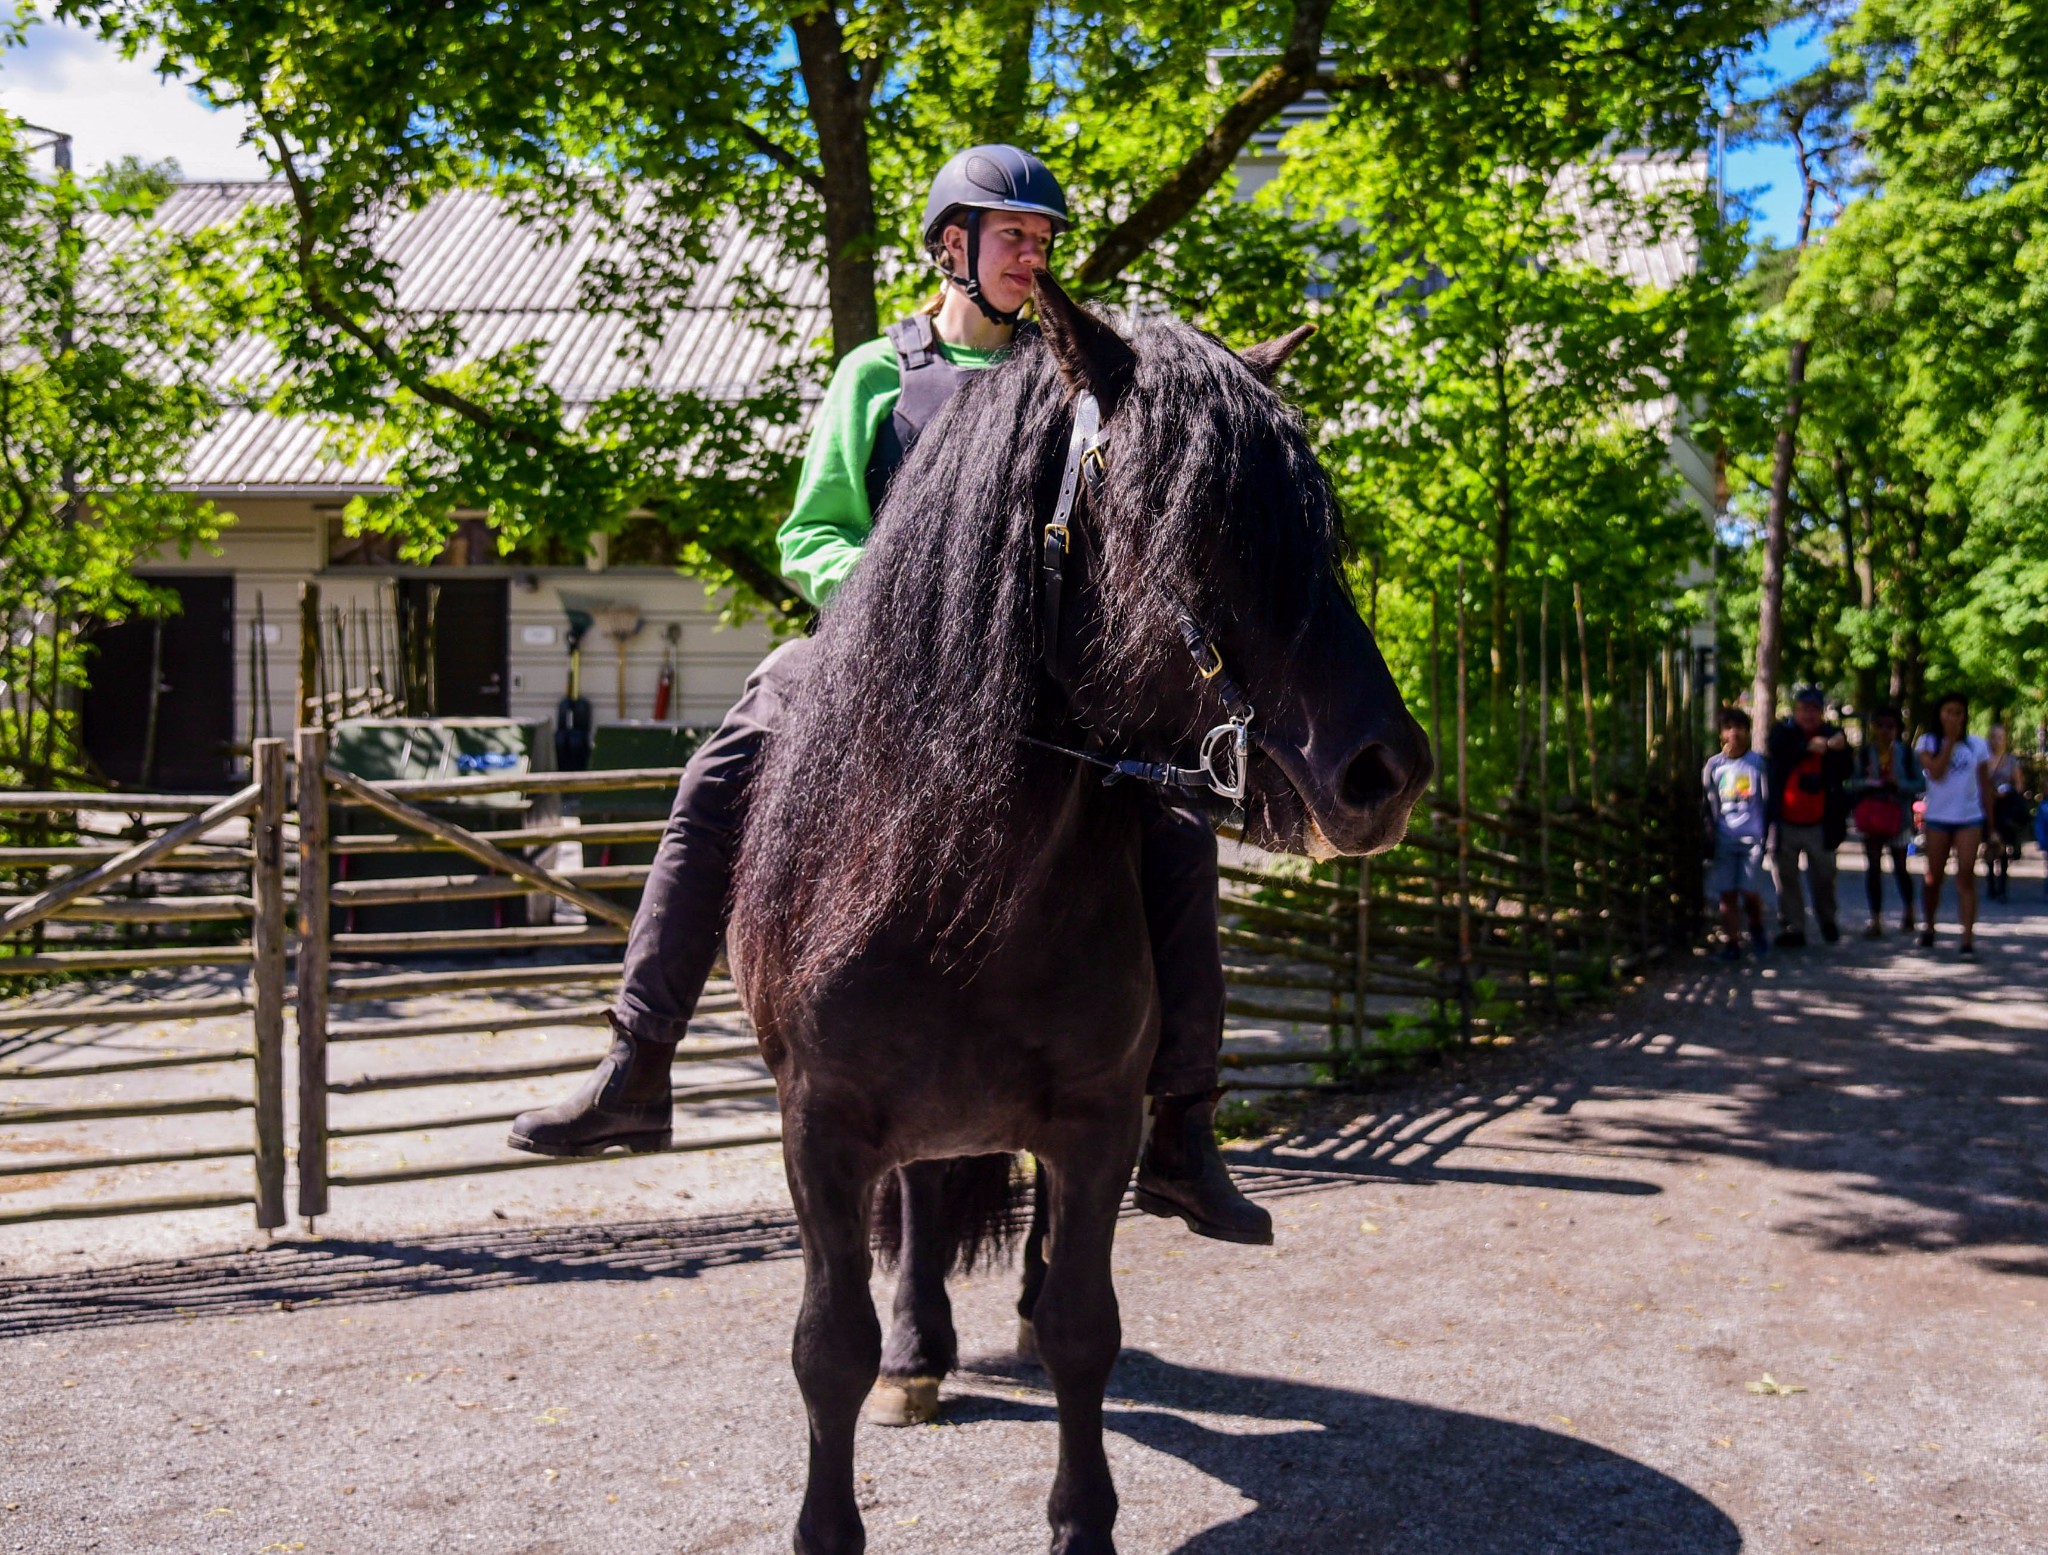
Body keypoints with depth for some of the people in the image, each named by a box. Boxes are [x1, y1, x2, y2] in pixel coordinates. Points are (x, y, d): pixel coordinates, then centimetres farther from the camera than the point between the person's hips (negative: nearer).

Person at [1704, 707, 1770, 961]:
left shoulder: (1757, 763, 3)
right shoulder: (1714, 765, 6)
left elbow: (1766, 800, 6)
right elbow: (1708, 804, 10)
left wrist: (1764, 834, 1)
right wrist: (1710, 837, 5)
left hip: (1752, 837, -2)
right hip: (1724, 838, 2)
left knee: (1749, 890, -6)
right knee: (1727, 893, -1)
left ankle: (1756, 928, 22)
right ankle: (1731, 942, 6)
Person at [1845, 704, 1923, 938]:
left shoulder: (1906, 753, 2)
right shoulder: (1863, 752, 3)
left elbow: (1920, 784, 1)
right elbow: (1850, 783, 0)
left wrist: (1898, 784, -16)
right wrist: (1868, 782, -20)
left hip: (1898, 816, -1)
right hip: (1871, 816, 1)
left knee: (1900, 866, 5)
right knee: (1873, 868, 0)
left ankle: (1908, 912, 28)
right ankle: (1875, 921, 3)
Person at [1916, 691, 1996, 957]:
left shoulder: (1977, 745, 5)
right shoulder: (1928, 743, 2)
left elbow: (1985, 785, 9)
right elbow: (1935, 772, -15)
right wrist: (1950, 741, -12)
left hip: (1970, 818, 0)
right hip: (1938, 818, 0)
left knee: (1966, 876, -10)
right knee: (1933, 878, 7)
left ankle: (1968, 939, -15)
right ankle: (1928, 927, 27)